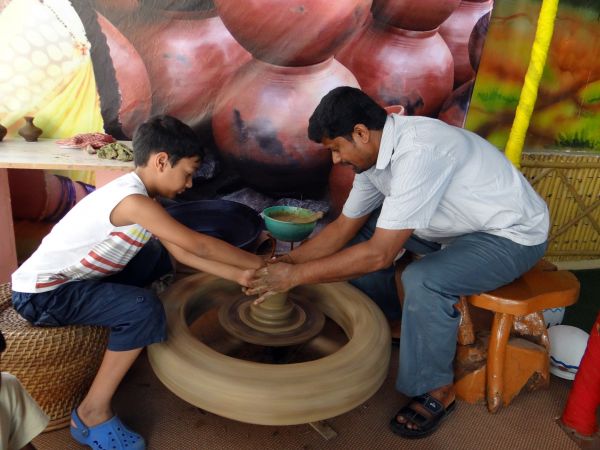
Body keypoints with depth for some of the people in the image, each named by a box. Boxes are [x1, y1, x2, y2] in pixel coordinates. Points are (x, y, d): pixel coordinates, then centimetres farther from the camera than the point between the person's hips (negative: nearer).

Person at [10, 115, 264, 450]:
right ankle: (92, 414, -10)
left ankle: (128, 345, 19)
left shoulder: (138, 194, 3)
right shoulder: (132, 199, -26)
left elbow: (181, 252, 1)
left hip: (71, 279, 9)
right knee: (144, 309, -27)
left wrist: (239, 275, -5)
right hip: (41, 295, -9)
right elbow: (198, 245, -27)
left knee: (159, 254, 9)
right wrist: (261, 264, -16)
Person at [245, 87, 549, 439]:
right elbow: (343, 227, 2)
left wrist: (296, 275, -27)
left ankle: (436, 391, -6)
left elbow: (380, 254, -35)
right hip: (462, 223, 8)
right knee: (366, 223, 1)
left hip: (514, 234, -8)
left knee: (423, 280, -32)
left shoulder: (418, 153, -34)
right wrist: (285, 262, -8)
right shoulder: (376, 151, -5)